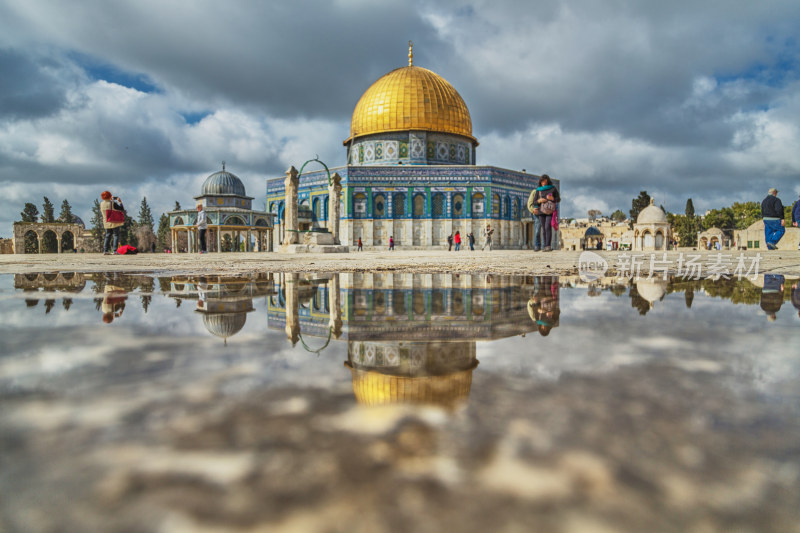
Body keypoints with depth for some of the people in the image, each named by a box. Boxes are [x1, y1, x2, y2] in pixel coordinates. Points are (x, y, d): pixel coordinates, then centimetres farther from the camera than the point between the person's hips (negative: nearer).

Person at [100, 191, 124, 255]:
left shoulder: (101, 204, 3)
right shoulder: (113, 203, -13)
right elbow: (121, 209, -9)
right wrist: (120, 202, 5)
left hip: (106, 223, 5)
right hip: (114, 222, -5)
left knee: (108, 236, 11)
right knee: (116, 235, -1)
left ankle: (105, 251, 5)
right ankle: (115, 251, -7)